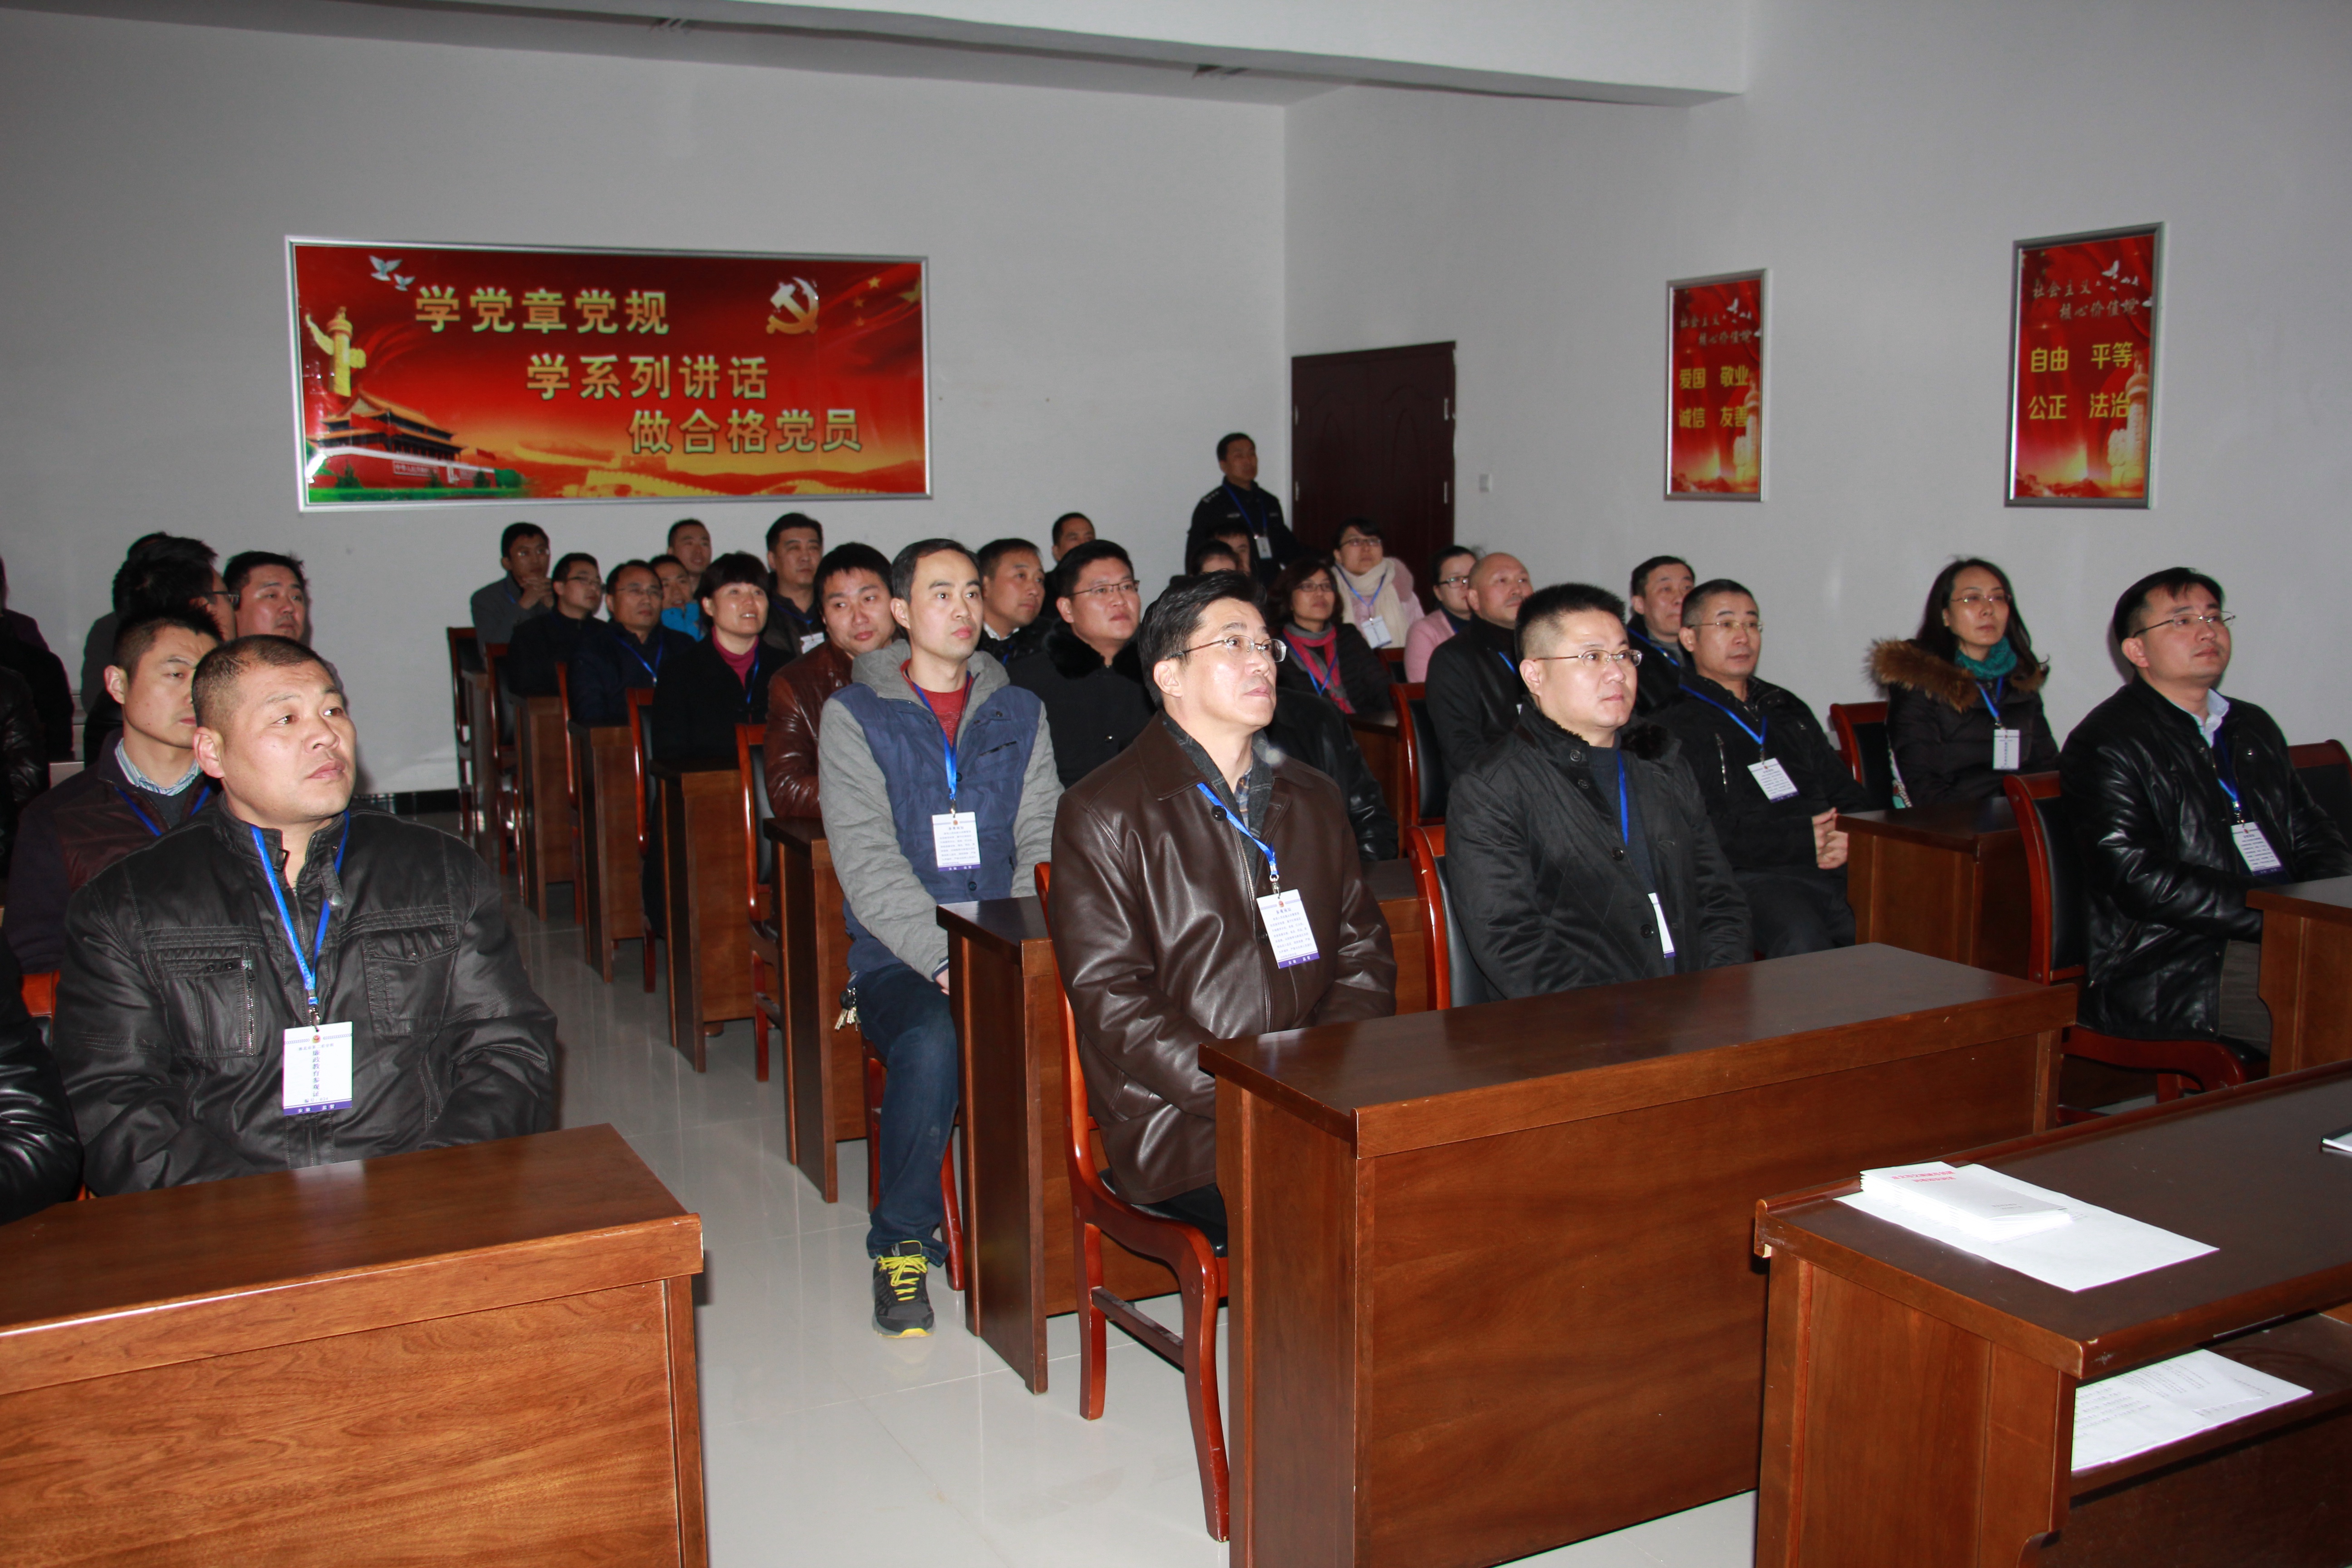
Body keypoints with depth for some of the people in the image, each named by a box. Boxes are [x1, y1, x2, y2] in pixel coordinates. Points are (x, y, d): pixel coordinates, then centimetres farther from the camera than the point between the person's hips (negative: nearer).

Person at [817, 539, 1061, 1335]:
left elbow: (1045, 840, 7)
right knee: (931, 1045, -34)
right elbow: (867, 859, -7)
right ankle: (901, 1242, -11)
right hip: (898, 955, -2)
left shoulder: (1019, 711, 15)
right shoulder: (854, 715, 4)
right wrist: (943, 955, -20)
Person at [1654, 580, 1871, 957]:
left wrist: (1851, 839, 4)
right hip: (1751, 877, -5)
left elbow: (1848, 795, 29)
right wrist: (1799, 842, -9)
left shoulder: (1788, 710, 29)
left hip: (1837, 869, 6)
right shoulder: (1674, 725, 8)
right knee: (1803, 942, -38)